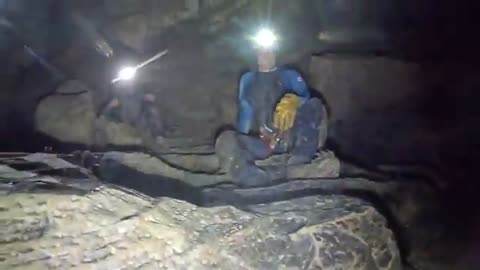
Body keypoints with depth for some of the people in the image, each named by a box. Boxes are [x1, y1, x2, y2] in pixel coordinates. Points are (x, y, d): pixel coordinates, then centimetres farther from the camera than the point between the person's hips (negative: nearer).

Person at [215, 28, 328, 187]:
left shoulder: (290, 76, 14)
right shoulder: (247, 79, 21)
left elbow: (307, 99, -2)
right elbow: (245, 113, 15)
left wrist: (293, 101, -26)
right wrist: (241, 142, 3)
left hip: (289, 139, -1)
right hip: (260, 143, 1)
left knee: (315, 104, -22)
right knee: (226, 141, -25)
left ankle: (299, 165, -43)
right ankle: (271, 178, -50)